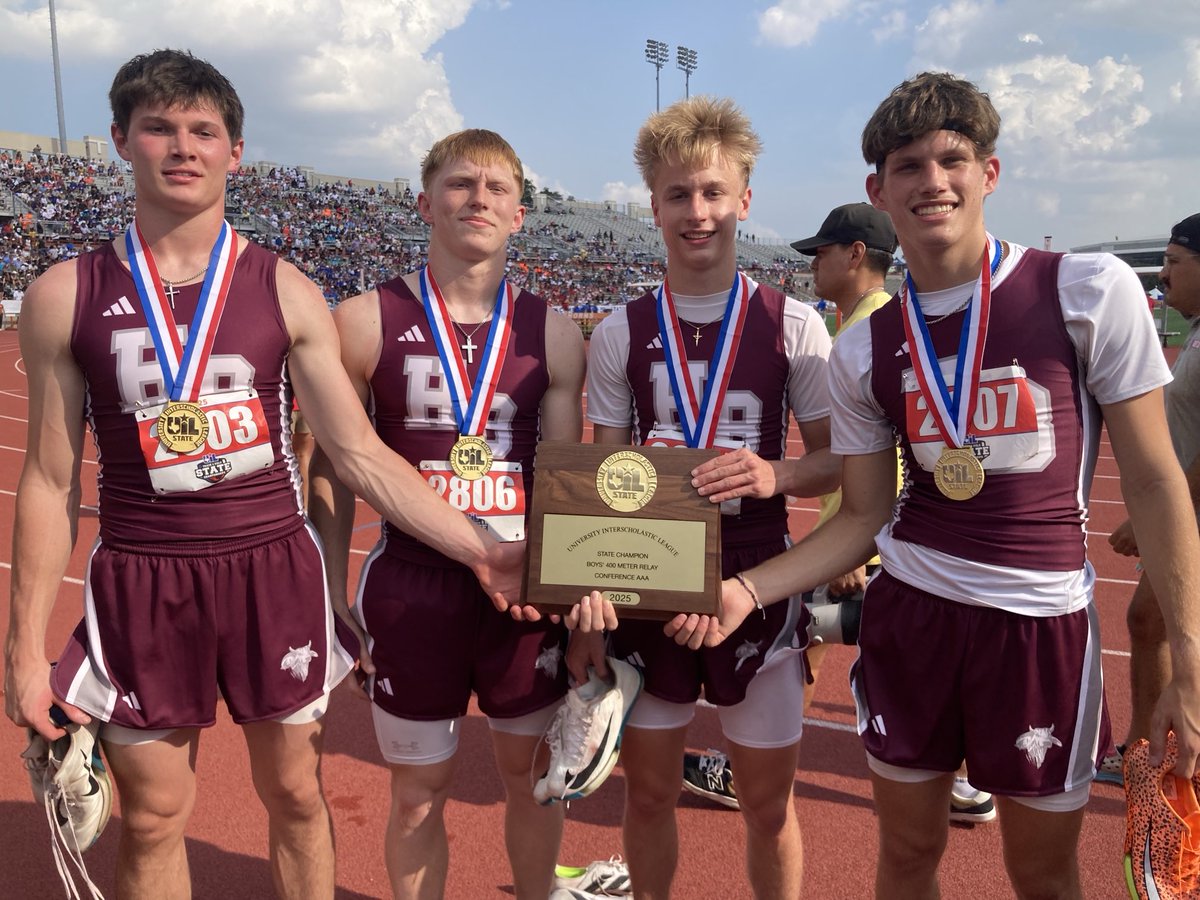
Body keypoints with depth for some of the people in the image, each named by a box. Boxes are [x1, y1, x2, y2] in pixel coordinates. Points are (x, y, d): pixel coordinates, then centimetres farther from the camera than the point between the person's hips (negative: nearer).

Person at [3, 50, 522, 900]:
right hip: (139, 583, 0)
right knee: (153, 820, 14)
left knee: (297, 798, 15)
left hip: (275, 573, 0)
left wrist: (480, 548, -10)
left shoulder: (285, 290, -3)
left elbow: (361, 454, -3)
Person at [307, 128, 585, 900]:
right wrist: (332, 599, 0)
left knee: (533, 772, 18)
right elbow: (333, 470, 1)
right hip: (411, 585, -1)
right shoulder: (366, 323, -5)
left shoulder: (553, 333, 0)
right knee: (420, 793, 13)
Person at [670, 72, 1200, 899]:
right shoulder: (863, 352, 1)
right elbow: (863, 518, 5)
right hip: (908, 614, 3)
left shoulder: (1089, 290, -8)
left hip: (1044, 622, -2)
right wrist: (748, 589, -9)